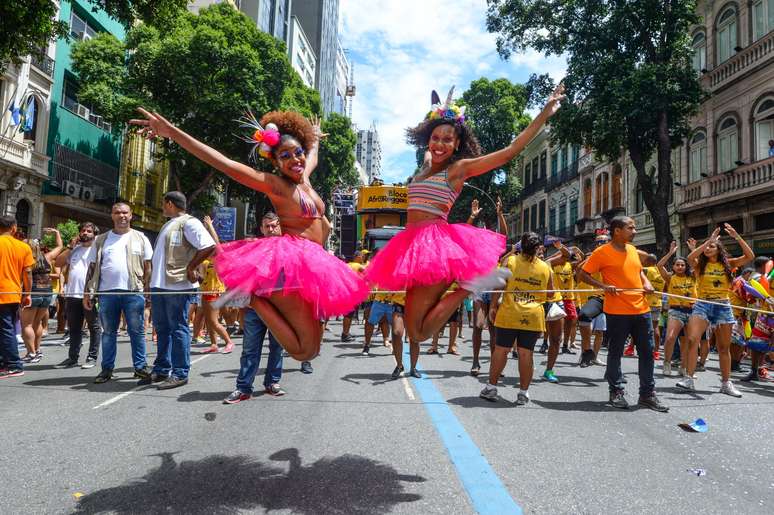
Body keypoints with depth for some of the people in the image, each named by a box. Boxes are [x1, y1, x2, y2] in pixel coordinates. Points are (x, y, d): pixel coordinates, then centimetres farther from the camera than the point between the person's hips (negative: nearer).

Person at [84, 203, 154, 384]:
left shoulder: (140, 238, 8)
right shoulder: (101, 240, 13)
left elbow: (148, 267, 6)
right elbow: (93, 267, 13)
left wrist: (147, 290, -2)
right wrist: (88, 292, 6)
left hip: (133, 292, -2)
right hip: (107, 292, 2)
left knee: (137, 332, 1)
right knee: (108, 332, 9)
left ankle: (140, 367, 9)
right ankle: (107, 369, 17)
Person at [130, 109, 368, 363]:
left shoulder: (303, 178, 14)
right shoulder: (275, 184, -8)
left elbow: (312, 156, 40)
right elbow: (225, 163, -18)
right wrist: (173, 133, -26)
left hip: (311, 265, 9)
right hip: (291, 265, -9)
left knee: (309, 346, 14)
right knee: (306, 350, -13)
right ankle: (255, 298, -6)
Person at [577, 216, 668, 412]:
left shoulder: (633, 250, 13)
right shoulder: (602, 252, -8)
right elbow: (582, 274, -6)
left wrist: (646, 283, 7)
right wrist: (603, 286, -19)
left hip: (641, 309, 7)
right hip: (617, 312, -6)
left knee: (647, 352, 9)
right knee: (615, 353, 5)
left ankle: (647, 394, 20)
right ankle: (616, 392, 18)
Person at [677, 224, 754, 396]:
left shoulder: (727, 264, 5)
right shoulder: (700, 264, 2)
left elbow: (750, 257, -6)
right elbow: (690, 257, -20)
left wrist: (736, 236, -12)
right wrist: (709, 239, -16)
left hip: (723, 306, 2)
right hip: (702, 305, -1)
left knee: (724, 347, 9)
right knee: (692, 339, -19)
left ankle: (726, 383, 21)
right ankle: (689, 379, -14)